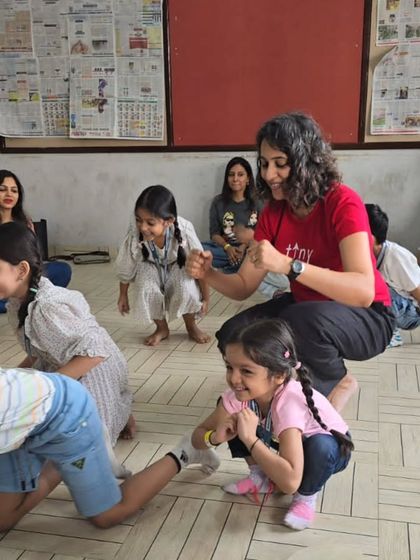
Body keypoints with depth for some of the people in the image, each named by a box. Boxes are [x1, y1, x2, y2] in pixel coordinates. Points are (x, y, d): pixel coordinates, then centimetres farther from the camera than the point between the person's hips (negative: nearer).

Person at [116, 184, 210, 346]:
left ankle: (191, 326, 6)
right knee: (147, 290, -25)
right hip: (152, 267, 1)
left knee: (186, 289, -27)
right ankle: (162, 328, 7)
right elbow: (125, 270, -14)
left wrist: (205, 298, -11)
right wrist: (123, 296, 1)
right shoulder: (134, 236, -35)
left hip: (179, 267, -1)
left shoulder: (184, 232, -39)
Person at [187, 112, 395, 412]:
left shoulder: (343, 204, -24)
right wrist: (209, 274, -25)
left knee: (301, 321, -37)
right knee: (233, 337, -15)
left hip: (365, 318, -6)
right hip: (305, 308, 6)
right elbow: (244, 286, -3)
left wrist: (287, 265, -46)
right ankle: (308, 381, 9)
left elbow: (363, 292, -37)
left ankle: (337, 383, -3)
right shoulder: (273, 212, -5)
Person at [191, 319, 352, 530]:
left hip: (331, 446, -5)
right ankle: (260, 476, 9)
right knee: (236, 419, -13)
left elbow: (289, 482, -50)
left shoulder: (289, 403, -41)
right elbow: (197, 435, -16)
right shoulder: (239, 393, -24)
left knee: (319, 447, -38)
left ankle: (307, 496, -6)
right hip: (289, 439, 5)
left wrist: (250, 439, -46)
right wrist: (215, 437, -37)